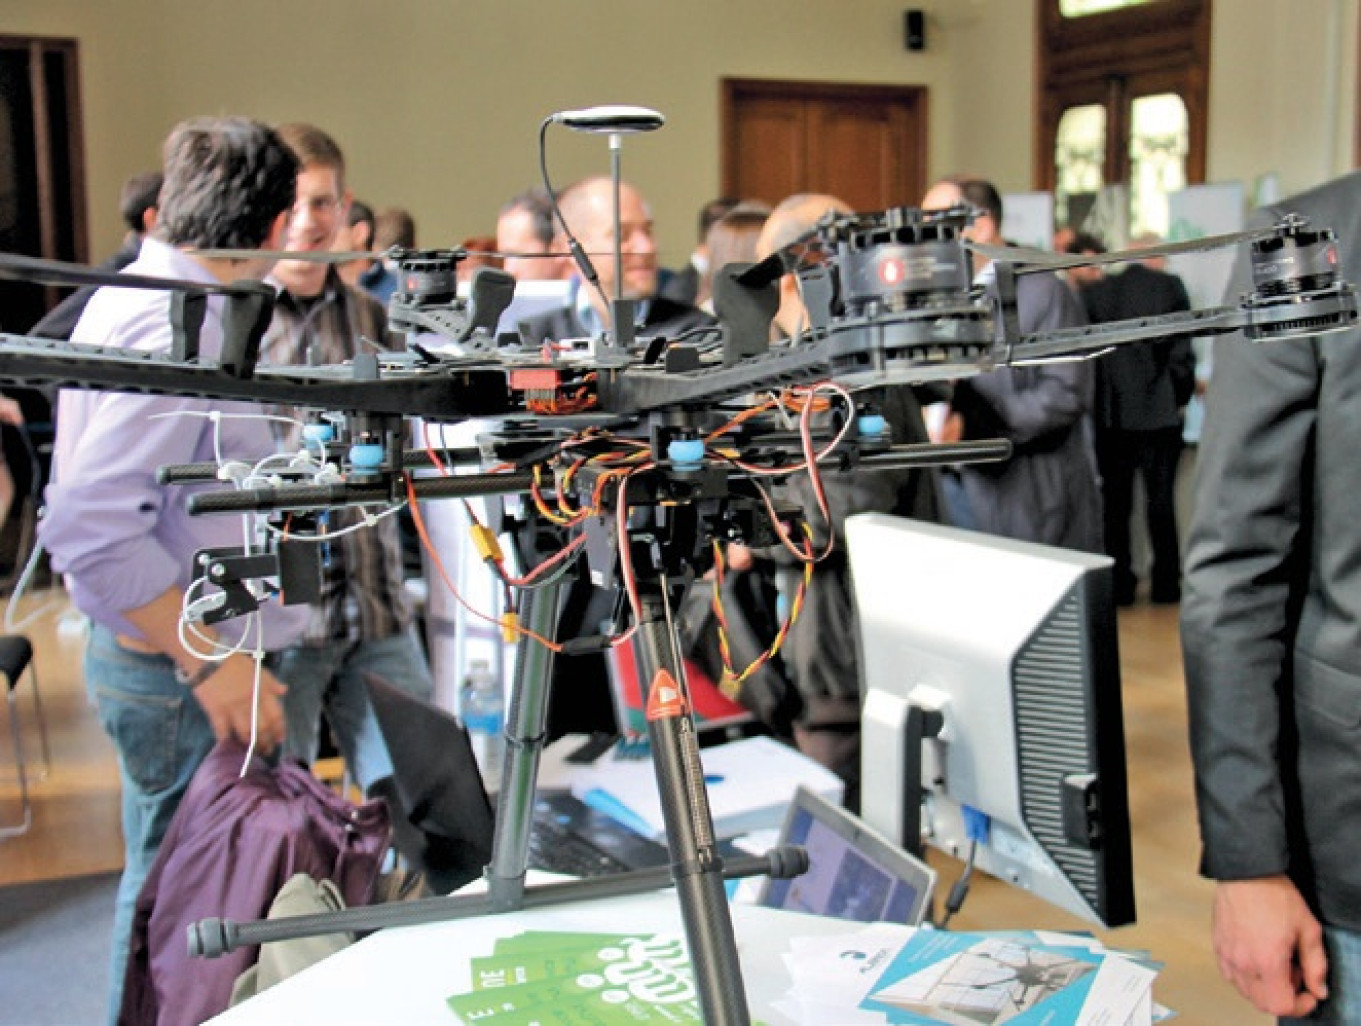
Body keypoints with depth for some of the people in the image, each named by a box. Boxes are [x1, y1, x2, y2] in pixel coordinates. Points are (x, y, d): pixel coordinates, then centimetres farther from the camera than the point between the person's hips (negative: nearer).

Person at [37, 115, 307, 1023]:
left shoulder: (139, 301, 10)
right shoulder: (169, 328, -21)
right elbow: (90, 530, -28)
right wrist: (210, 663, -24)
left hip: (197, 657, 10)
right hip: (184, 676, -10)